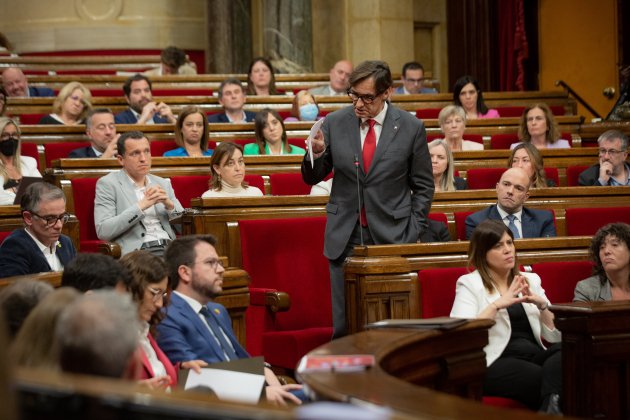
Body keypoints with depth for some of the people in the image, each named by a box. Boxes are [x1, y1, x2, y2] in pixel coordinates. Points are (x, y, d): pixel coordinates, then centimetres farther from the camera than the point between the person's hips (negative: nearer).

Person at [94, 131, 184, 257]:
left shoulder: (163, 184, 20)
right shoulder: (107, 184, 4)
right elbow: (103, 231, -9)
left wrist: (169, 204, -2)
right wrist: (141, 206, -13)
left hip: (170, 247, 5)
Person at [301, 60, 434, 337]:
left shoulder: (411, 128, -1)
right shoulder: (335, 123, 2)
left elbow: (423, 187, 5)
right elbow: (312, 178, 7)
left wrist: (412, 234, -2)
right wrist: (317, 153, -13)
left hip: (392, 235, -1)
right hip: (345, 236, 1)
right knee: (344, 325, 2)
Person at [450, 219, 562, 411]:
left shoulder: (531, 280, 20)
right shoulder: (469, 283, 6)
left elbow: (555, 335, 14)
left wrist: (541, 304, -3)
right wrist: (497, 305, -14)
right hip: (495, 363, -5)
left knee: (562, 356, -35)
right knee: (551, 380, -38)